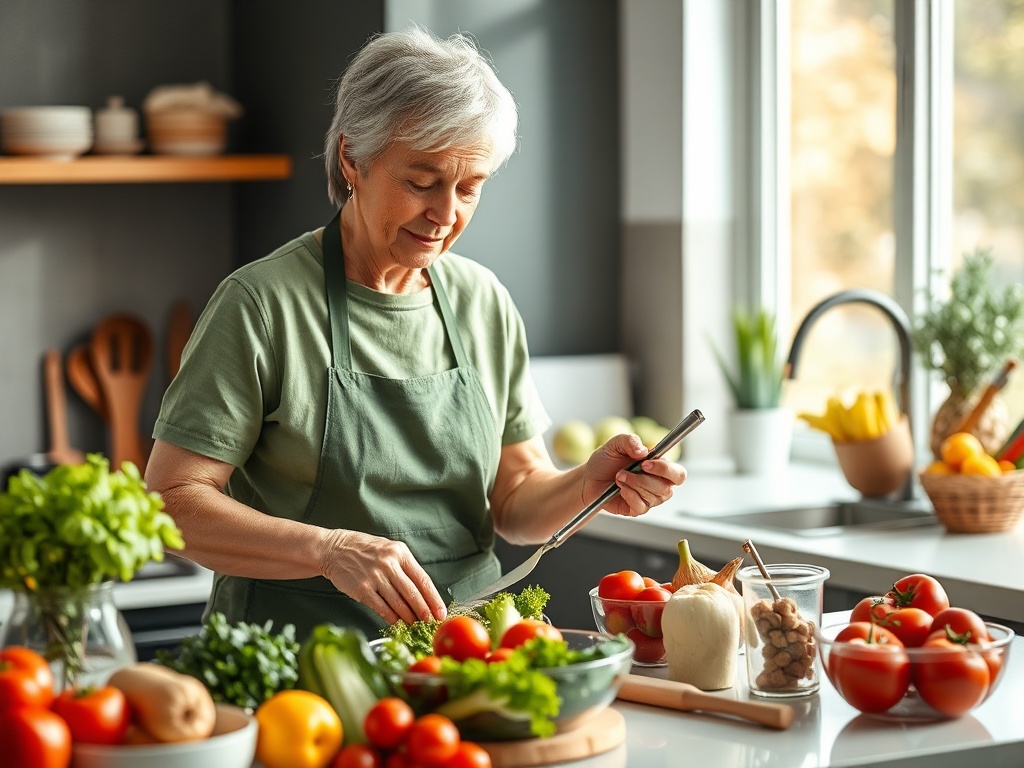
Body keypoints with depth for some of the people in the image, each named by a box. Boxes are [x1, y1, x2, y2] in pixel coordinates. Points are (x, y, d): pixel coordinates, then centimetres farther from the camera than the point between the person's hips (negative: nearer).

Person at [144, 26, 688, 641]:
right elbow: (174, 501, -9)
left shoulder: (485, 304, 10)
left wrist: (588, 484, -6)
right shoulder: (263, 303, -6)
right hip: (299, 655, -3)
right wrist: (329, 550, -23)